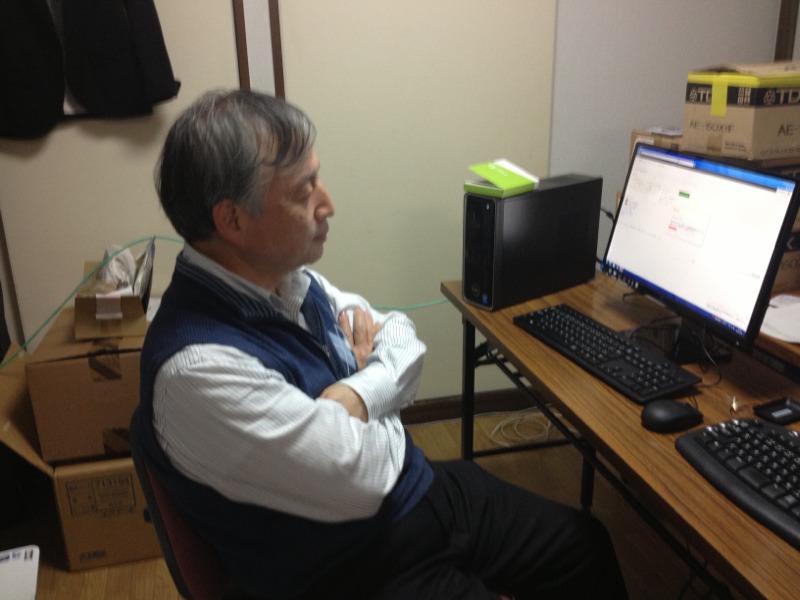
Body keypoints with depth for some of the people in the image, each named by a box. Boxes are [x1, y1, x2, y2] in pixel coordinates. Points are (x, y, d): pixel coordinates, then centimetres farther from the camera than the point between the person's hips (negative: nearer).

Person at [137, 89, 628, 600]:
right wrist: (379, 386, -9)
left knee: (590, 547, 15)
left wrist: (352, 396, -16)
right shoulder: (198, 369, -30)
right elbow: (361, 476, -28)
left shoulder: (287, 277, -4)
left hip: (427, 494, 7)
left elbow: (402, 337, 4)